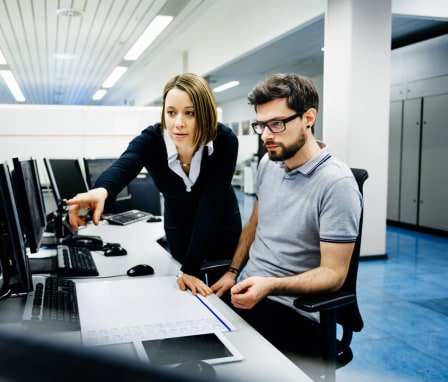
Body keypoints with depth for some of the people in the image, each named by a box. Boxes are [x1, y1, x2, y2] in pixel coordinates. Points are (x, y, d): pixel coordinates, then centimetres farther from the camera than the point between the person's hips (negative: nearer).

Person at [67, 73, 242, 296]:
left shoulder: (225, 141, -30)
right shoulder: (150, 140, -28)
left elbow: (210, 205, -33)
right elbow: (123, 168, -49)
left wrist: (191, 269, -36)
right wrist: (102, 190, -73)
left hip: (222, 225, -1)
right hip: (179, 226, 1)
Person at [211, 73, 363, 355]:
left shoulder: (337, 184, -18)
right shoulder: (268, 164, 6)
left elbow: (333, 273, -17)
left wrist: (270, 286, -30)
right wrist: (233, 273, 8)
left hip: (293, 311, -7)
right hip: (246, 291, 7)